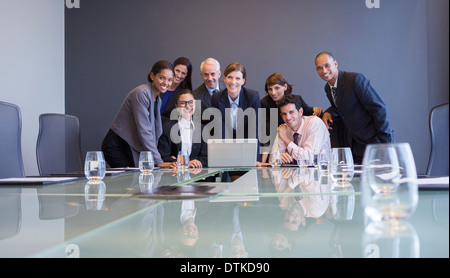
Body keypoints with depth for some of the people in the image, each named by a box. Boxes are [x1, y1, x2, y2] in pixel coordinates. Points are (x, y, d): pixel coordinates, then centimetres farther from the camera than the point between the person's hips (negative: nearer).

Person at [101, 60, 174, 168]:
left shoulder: (158, 99, 9)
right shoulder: (141, 93, -19)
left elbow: (154, 132, 10)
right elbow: (144, 131, -23)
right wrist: (158, 161, -23)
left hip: (131, 147, 8)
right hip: (117, 147, -8)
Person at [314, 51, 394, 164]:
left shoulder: (356, 79, -18)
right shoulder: (328, 88, 7)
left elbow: (379, 108, -18)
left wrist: (385, 142, -17)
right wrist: (328, 112, -4)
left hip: (374, 141, -7)